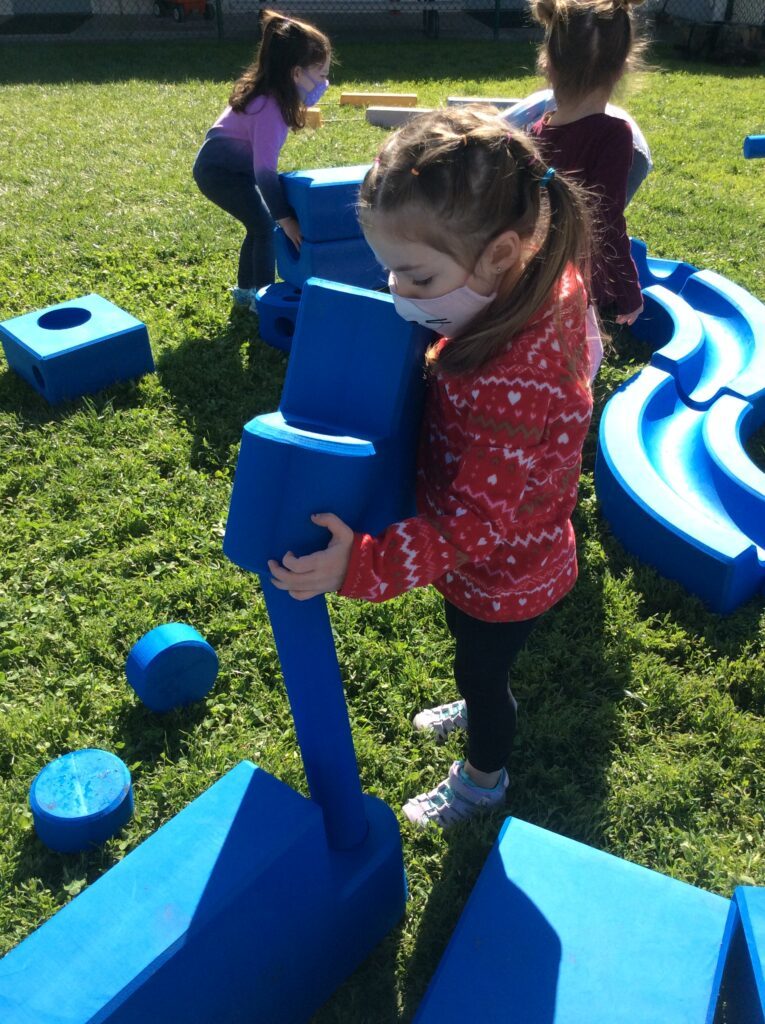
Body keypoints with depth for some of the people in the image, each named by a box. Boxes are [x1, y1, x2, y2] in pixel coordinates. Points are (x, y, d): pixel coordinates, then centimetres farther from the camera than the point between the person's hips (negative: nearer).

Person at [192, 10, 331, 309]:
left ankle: (246, 289, 28)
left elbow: (306, 100, 14)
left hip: (236, 165, 10)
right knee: (265, 225, -12)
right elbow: (265, 169, -33)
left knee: (260, 223, 14)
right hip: (219, 170, -10)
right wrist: (285, 217, -28)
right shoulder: (269, 106, -31)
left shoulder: (276, 90, -6)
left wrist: (320, 83, -10)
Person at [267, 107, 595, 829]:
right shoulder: (551, 283, -17)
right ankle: (482, 709, 67)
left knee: (481, 670, 22)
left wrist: (360, 565, -41)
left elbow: (473, 525, -36)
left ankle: (484, 777, 54)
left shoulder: (509, 385, -43)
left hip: (498, 578, -7)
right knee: (481, 661, 34)